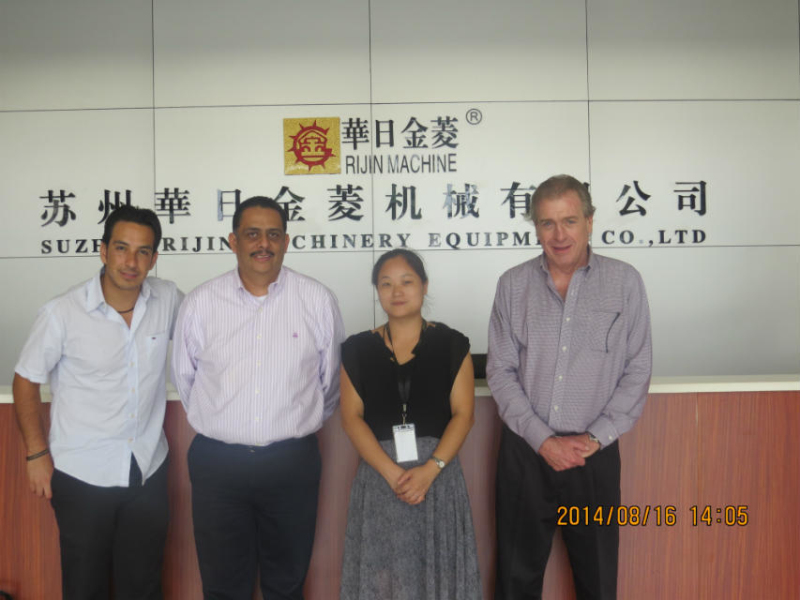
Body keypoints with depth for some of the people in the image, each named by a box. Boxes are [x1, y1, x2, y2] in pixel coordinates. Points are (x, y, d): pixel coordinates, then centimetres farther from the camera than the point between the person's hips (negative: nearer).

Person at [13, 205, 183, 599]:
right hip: (82, 476, -2)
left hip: (148, 470, 3)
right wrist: (37, 453, -4)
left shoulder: (169, 299, -7)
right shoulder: (62, 314, -15)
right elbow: (26, 380, -3)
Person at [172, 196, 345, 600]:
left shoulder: (318, 301, -5)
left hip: (293, 464, 0)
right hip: (217, 463, 1)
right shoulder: (200, 303, -3)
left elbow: (332, 379, 6)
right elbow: (184, 378, 9)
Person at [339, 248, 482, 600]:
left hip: (437, 474, 0)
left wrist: (430, 469, -15)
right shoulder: (357, 349, 4)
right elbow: (352, 417, -2)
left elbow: (463, 414, -2)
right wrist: (392, 472, -13)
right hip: (379, 476, 1)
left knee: (436, 570, 7)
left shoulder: (451, 344, 2)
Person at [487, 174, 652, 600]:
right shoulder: (513, 285, 0)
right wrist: (544, 440, -10)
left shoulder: (625, 282, -2)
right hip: (524, 452, 1)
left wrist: (595, 438, -10)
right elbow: (500, 371, -2)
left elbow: (637, 370, -1)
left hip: (595, 453, 0)